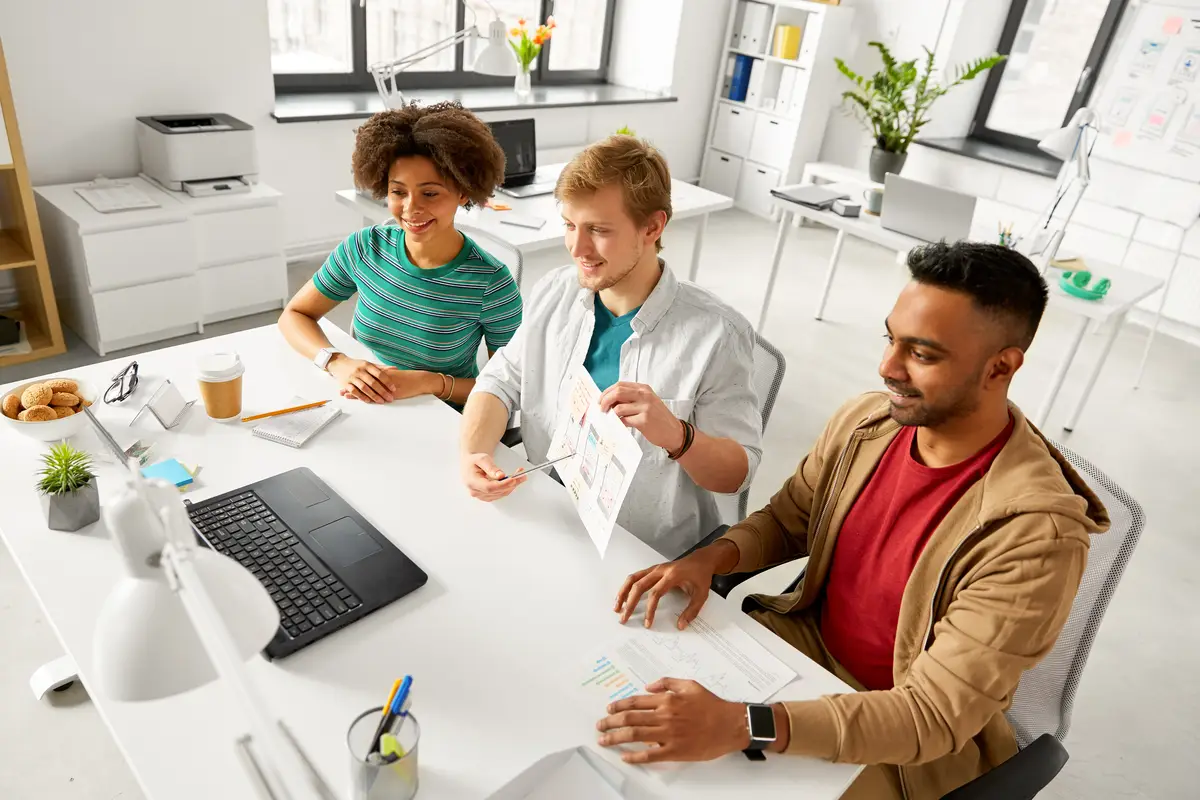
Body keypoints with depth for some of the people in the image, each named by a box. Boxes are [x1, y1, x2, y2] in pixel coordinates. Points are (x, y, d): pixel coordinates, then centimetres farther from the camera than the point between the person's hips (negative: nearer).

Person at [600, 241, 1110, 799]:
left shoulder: (1036, 534, -29)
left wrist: (745, 726, -39)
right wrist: (710, 558, -17)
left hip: (911, 746, -5)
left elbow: (935, 716, -28)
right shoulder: (864, 421, -11)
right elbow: (786, 520, 5)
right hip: (807, 640, 5)